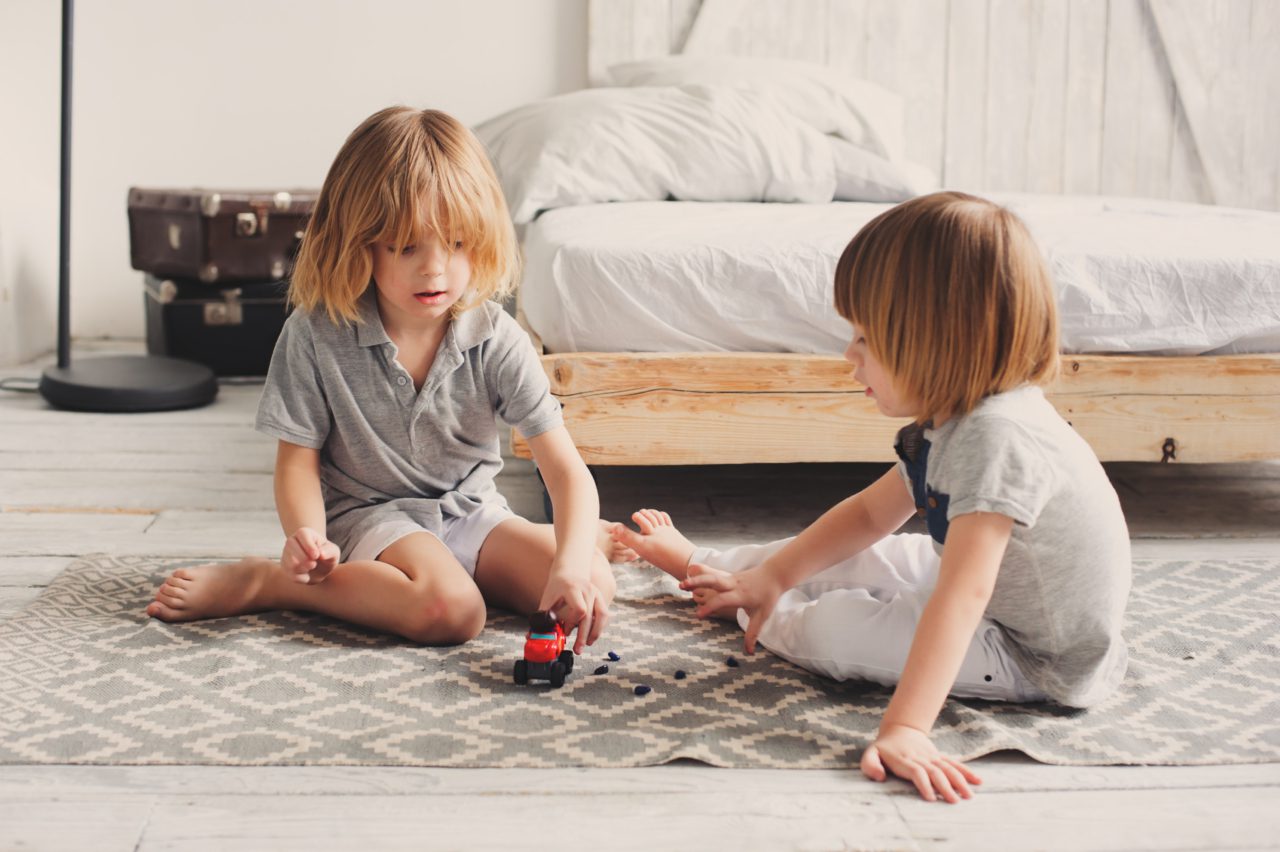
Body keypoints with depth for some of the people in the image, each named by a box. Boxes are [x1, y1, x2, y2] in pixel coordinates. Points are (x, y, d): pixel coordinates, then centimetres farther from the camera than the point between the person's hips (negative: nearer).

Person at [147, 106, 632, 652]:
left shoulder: (495, 340, -11)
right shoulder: (317, 335, -12)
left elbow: (566, 470, -16)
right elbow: (299, 458, -5)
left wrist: (572, 558, -34)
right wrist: (307, 537, -27)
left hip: (470, 511, 3)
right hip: (368, 515, -3)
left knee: (593, 587, -21)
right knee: (450, 609, -34)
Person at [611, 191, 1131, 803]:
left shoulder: (998, 436, -35)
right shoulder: (952, 420, -3)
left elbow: (963, 594, -43)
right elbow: (871, 512, 9)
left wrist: (906, 728, -47)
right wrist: (771, 575, 5)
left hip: (1036, 657, -9)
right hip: (995, 592, 9)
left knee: (831, 628, -14)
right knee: (847, 562, 17)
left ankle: (725, 603, 18)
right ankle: (702, 565, 40)